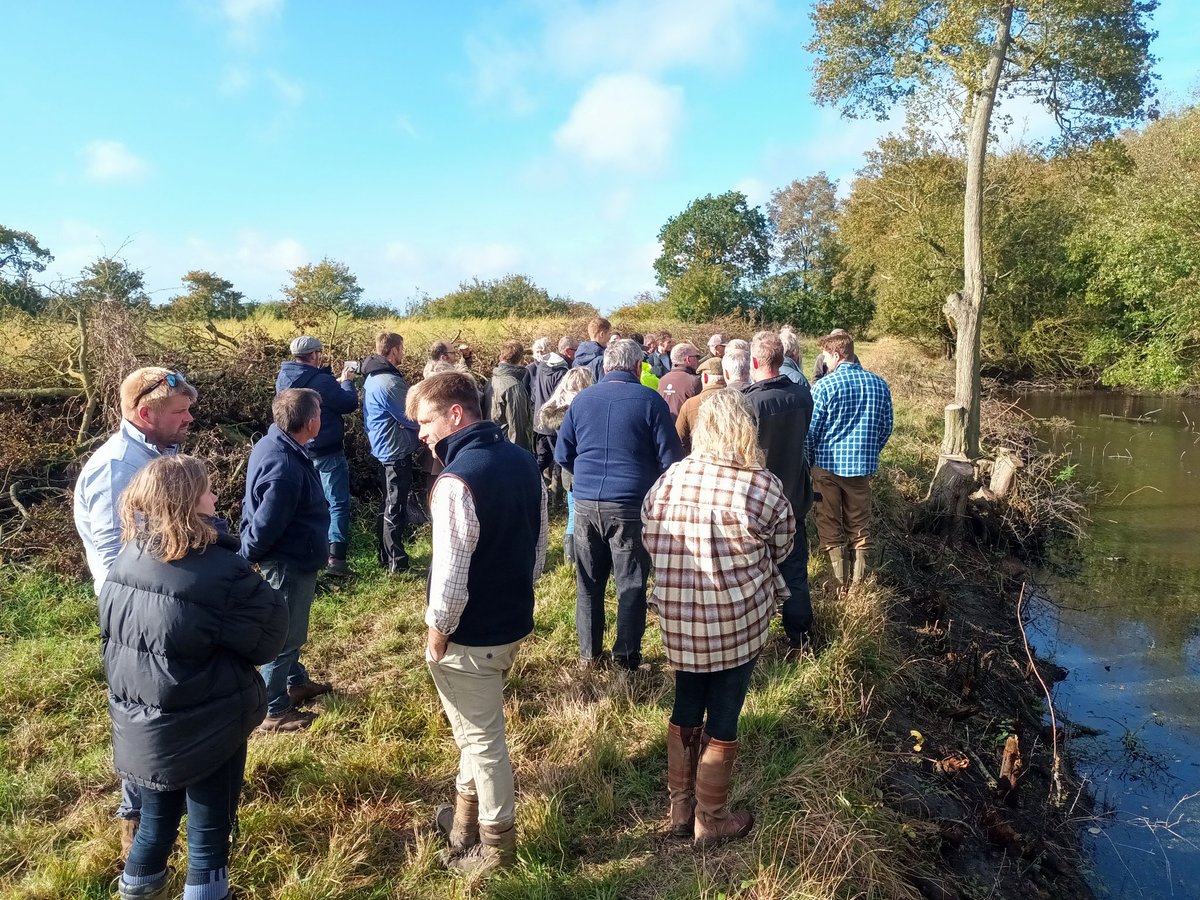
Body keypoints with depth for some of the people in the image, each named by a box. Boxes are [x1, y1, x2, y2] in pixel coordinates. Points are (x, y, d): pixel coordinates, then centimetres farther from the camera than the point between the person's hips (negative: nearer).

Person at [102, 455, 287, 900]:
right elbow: (269, 634, -16)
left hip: (140, 726, 7)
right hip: (205, 730, -6)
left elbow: (112, 642, 10)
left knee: (156, 821, 28)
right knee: (208, 833, 13)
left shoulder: (123, 564, -4)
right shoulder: (219, 572, -25)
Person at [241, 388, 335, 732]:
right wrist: (247, 557, -9)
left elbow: (260, 513, 10)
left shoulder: (272, 445, -1)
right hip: (290, 562, -10)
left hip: (290, 557, 10)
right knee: (285, 635, 6)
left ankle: (296, 682, 46)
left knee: (290, 628, 26)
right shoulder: (284, 467, -33)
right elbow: (266, 526, -27)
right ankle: (274, 712, 22)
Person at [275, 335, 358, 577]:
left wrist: (336, 382, 8)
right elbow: (349, 403, -14)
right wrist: (347, 381, 0)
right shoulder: (321, 381, -23)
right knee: (338, 503, 0)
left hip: (300, 451, 8)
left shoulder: (284, 379, 1)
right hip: (327, 452, -8)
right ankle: (335, 557, -4)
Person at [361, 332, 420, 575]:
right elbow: (411, 419, -18)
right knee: (396, 507, -1)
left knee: (389, 504, 20)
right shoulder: (390, 382, -23)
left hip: (385, 448, 10)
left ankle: (386, 555, 31)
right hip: (396, 450, -10)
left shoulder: (373, 377, 9)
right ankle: (397, 563, 8)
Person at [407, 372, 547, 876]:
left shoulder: (456, 480, -26)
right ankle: (467, 814, 44)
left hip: (471, 634, -8)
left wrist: (437, 629, -11)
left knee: (481, 739, 10)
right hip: (514, 620, 8)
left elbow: (451, 571, -26)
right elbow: (538, 545, 9)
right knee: (476, 728, 26)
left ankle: (496, 843, 29)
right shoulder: (523, 461, 1)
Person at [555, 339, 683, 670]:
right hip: (631, 506, -3)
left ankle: (589, 654, 24)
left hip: (586, 503, 3)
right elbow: (670, 459, -6)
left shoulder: (581, 399, 4)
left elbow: (563, 455, 8)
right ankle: (627, 656, 17)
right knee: (631, 584, 9)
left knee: (588, 582, 15)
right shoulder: (649, 401, -7)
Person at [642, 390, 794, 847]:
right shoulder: (764, 487, -14)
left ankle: (680, 809, 37)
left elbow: (650, 542, 4)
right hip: (738, 619, -3)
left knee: (685, 707, 20)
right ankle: (711, 819, 30)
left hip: (678, 617, 4)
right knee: (723, 716, 12)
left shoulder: (667, 480, -6)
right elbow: (781, 548, 1)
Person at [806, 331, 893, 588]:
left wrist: (809, 461, 5)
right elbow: (886, 427, 9)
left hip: (828, 464, -3)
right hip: (862, 465, 4)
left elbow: (811, 430, -9)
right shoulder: (878, 384, 0)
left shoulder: (824, 386, -13)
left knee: (829, 523, 9)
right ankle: (859, 577, 21)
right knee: (859, 523, 16)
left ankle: (837, 579, 12)